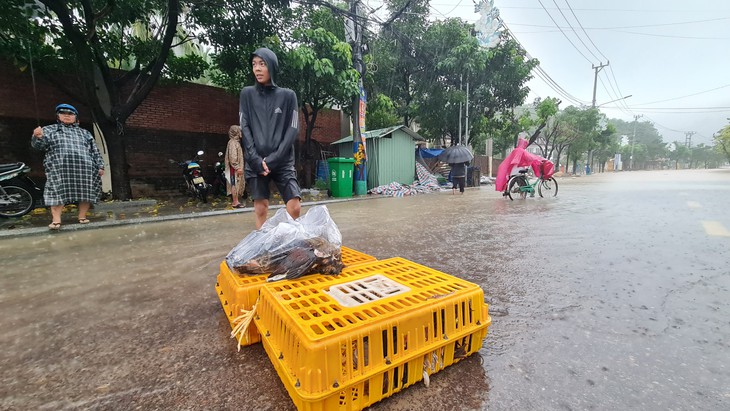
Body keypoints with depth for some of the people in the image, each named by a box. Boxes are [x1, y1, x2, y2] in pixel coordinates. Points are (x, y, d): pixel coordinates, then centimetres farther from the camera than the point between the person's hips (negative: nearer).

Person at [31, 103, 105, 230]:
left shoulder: (84, 133, 24)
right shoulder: (49, 129, 19)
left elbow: (95, 151, 18)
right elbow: (39, 145, 7)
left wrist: (100, 166, 7)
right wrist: (38, 137, -16)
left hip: (84, 168, 2)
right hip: (59, 168, -1)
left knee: (85, 191, 0)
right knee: (58, 192, -7)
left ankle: (82, 217, 9)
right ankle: (56, 220, -8)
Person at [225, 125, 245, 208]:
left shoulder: (236, 142, 19)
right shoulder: (233, 142, -11)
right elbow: (232, 156, -20)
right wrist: (237, 167, -22)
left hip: (237, 167, 10)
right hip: (235, 168, -10)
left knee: (237, 184, 12)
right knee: (235, 184, -8)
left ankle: (234, 201, 20)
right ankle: (235, 202, -6)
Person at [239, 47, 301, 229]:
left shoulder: (288, 96, 7)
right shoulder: (247, 94, 10)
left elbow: (293, 130, 0)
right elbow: (245, 129, 4)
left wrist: (273, 159, -10)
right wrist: (256, 160, -9)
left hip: (283, 162, -1)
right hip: (255, 163, 1)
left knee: (295, 207, -11)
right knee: (261, 209, -1)